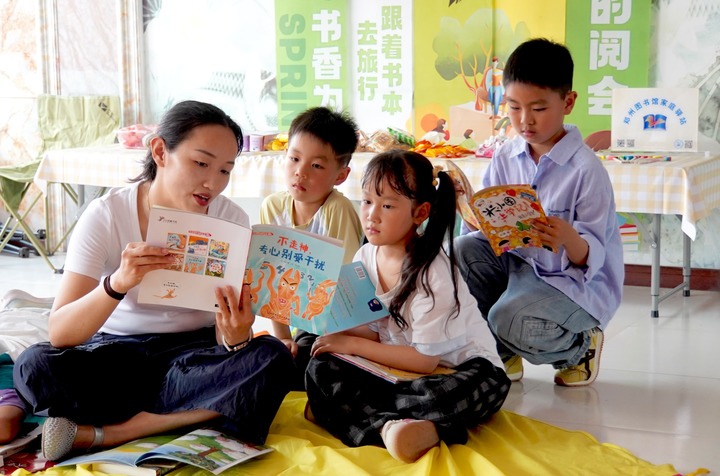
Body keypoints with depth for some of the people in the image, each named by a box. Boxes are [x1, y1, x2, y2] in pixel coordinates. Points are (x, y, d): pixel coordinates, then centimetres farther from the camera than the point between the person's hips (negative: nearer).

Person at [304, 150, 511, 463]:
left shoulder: (432, 271, -19)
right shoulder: (366, 257, -1)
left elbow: (425, 360, -18)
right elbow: (373, 333, 3)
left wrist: (354, 345, -16)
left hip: (456, 369, -5)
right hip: (397, 365, 5)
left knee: (490, 384, -38)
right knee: (320, 368, -17)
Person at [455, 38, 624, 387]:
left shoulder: (585, 169, -16)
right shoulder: (506, 158, 0)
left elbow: (590, 259, -18)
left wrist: (568, 239, -41)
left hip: (575, 281, -6)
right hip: (516, 260, 6)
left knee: (512, 320, -31)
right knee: (462, 250, -18)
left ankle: (580, 345, 6)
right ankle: (501, 354, 1)